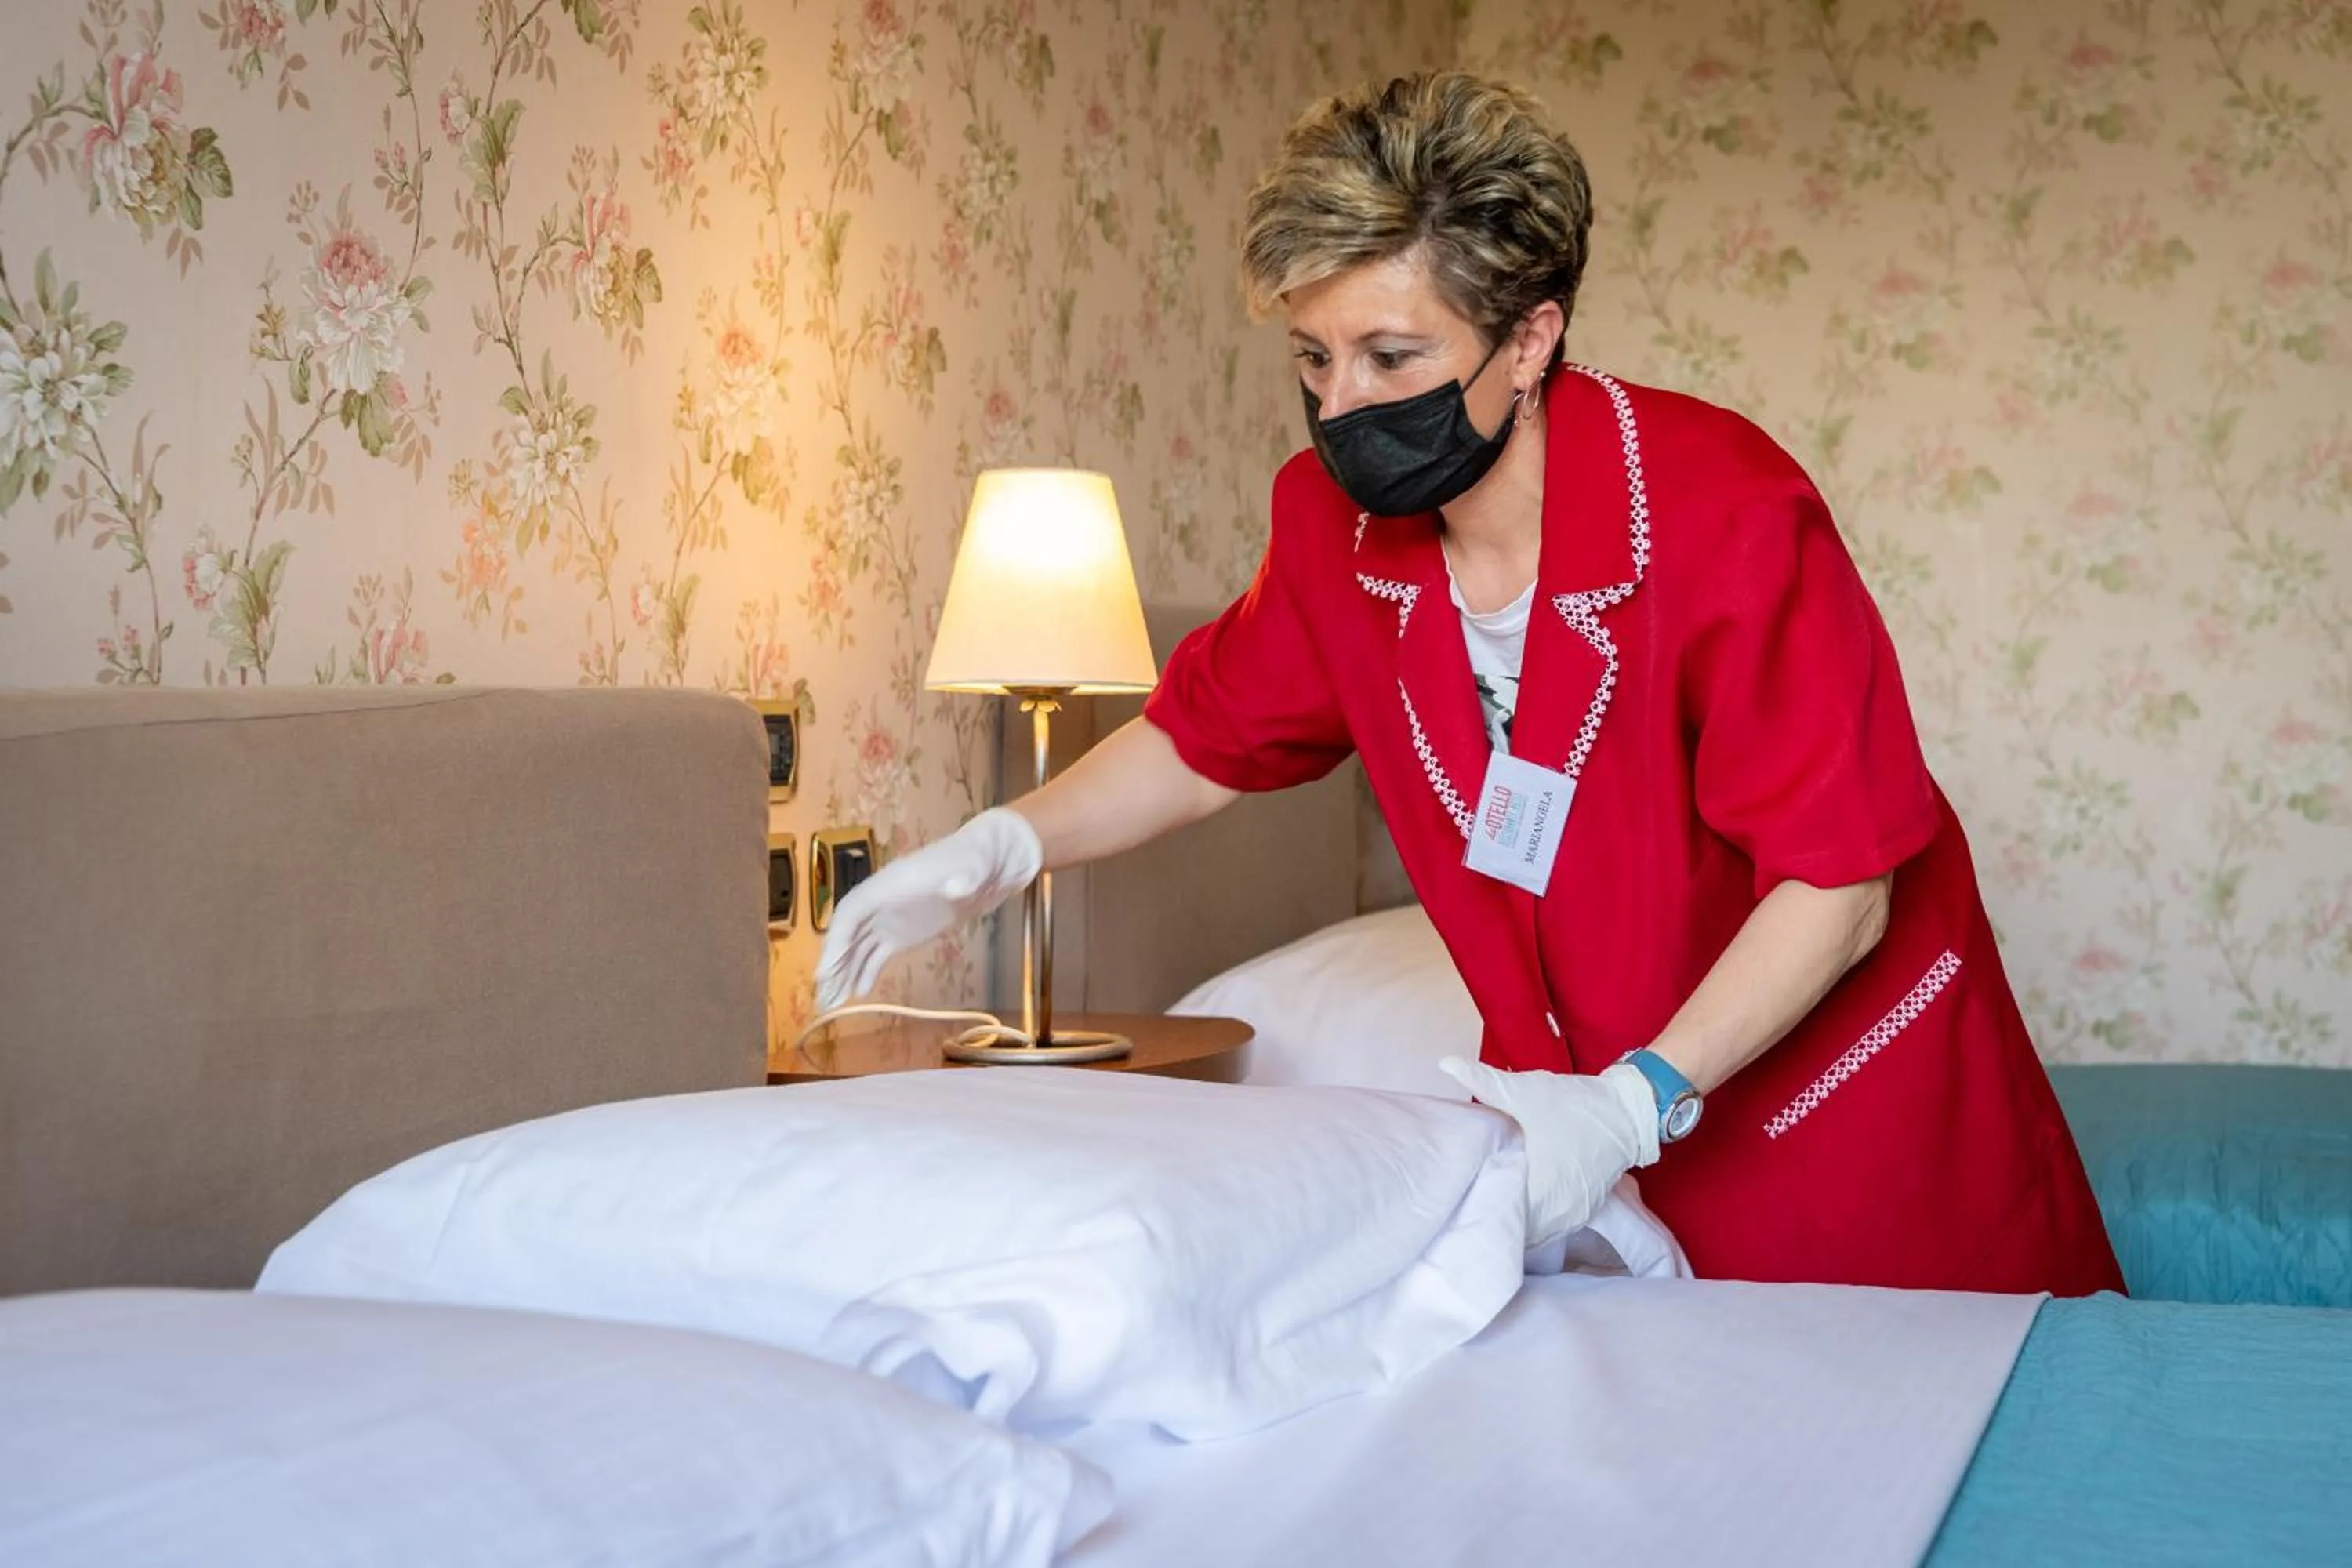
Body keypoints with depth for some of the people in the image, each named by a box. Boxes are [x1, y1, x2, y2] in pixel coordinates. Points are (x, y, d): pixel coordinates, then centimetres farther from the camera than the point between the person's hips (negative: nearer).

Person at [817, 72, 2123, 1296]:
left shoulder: (1723, 519, -27)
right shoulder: (1333, 522, -10)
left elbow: (1838, 886, -24)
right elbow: (1208, 735, 7)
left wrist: (1636, 1103, -35)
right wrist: (996, 851, -9)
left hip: (1849, 1080, -4)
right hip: (1599, 1107, 4)